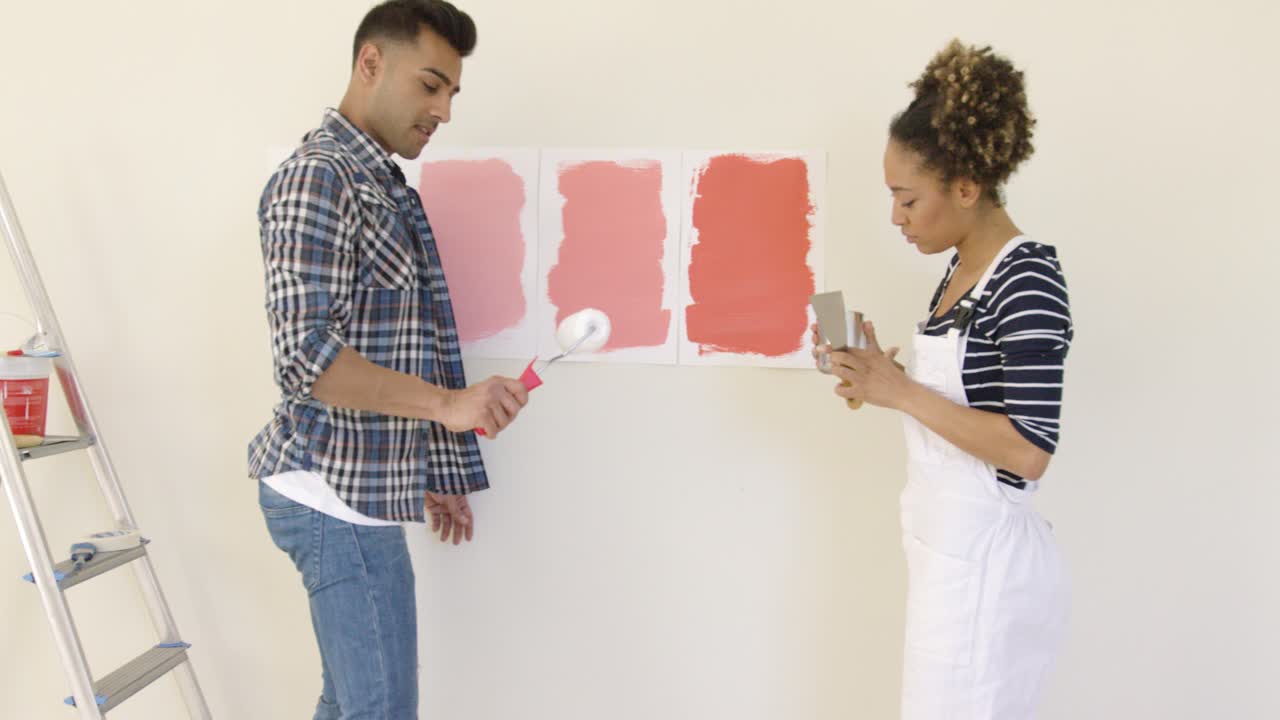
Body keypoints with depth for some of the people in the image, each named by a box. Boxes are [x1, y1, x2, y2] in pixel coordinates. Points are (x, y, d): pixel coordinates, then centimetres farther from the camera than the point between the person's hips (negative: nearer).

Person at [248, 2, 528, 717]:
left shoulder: (384, 188, 17)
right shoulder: (317, 176, -12)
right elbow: (307, 355, -21)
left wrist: (430, 476, 19)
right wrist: (446, 403, -29)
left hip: (361, 488, 9)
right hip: (337, 494, -9)